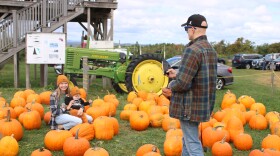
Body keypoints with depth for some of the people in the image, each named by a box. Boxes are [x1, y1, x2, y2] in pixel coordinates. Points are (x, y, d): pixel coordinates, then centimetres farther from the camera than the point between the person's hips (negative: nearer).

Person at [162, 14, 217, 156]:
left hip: (190, 106, -9)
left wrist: (171, 88, -4)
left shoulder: (192, 50, -21)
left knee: (193, 144, -1)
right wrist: (177, 75, 14)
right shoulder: (211, 50, 9)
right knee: (188, 140, 21)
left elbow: (183, 83, -25)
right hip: (203, 104, 9)